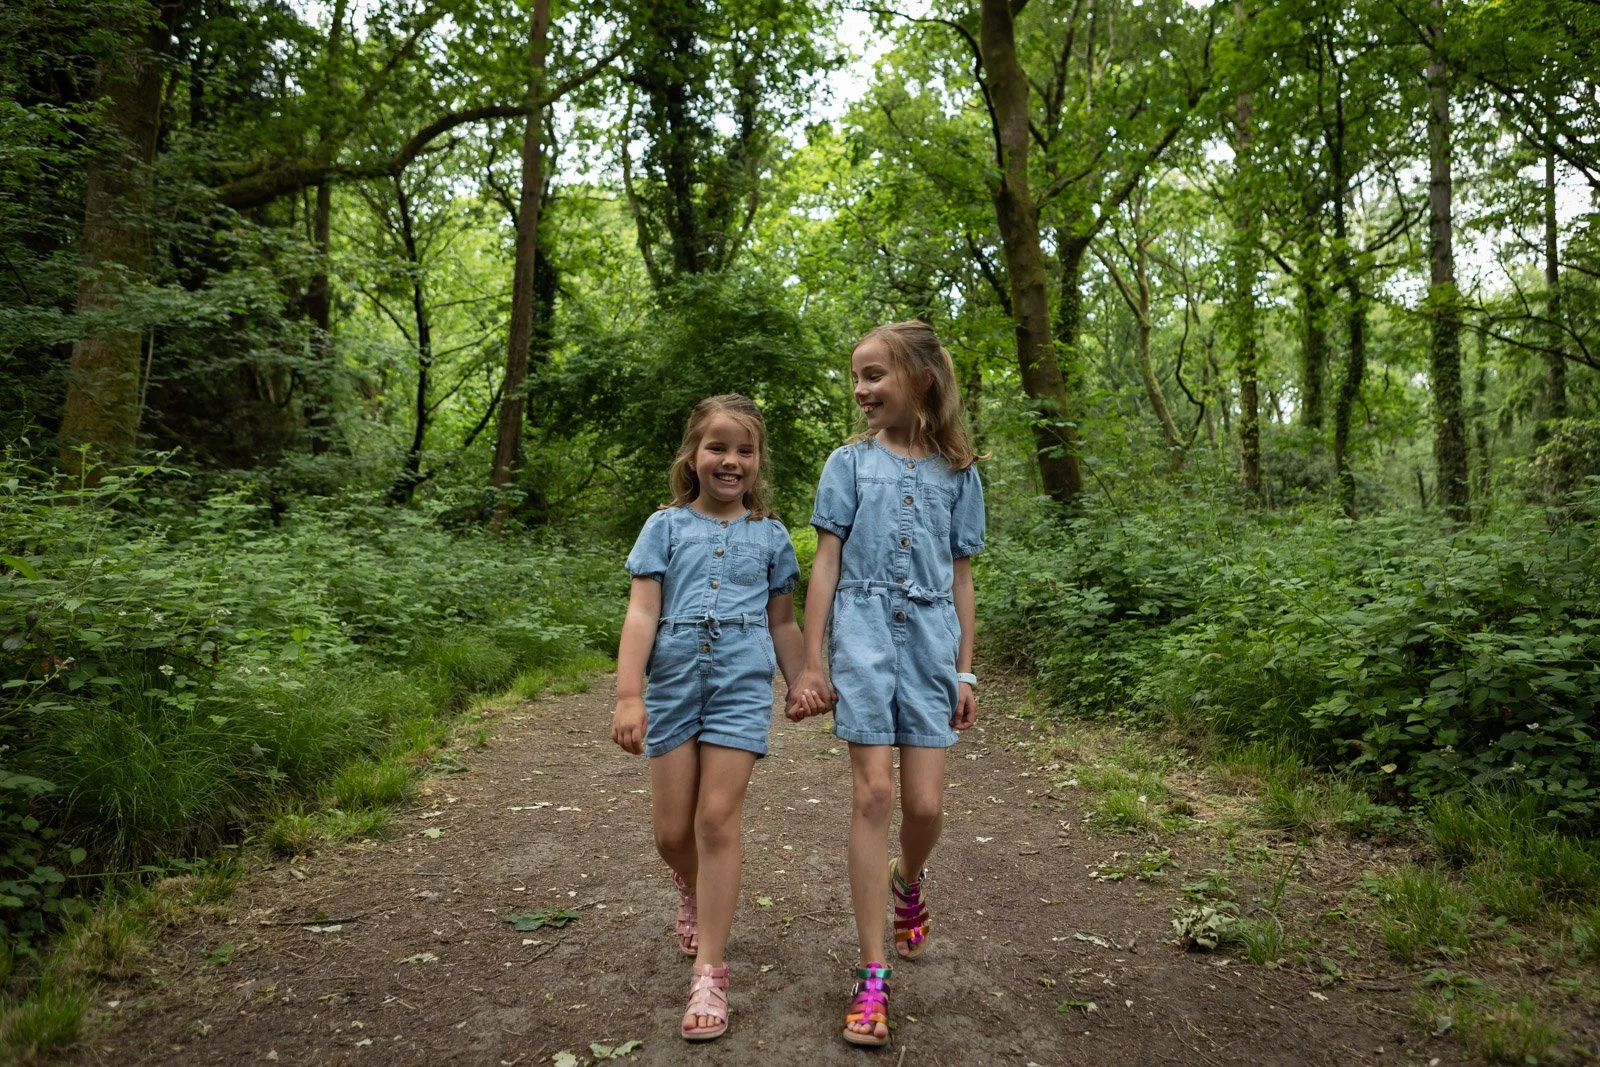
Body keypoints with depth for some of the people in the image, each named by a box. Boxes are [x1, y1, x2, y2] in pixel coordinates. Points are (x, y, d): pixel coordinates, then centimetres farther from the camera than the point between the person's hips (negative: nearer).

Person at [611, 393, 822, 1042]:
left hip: (742, 688, 0)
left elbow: (782, 624, 16)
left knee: (717, 820, -6)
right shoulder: (665, 526, 5)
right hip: (673, 687, 1)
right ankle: (693, 891, 41)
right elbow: (642, 613, -2)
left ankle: (709, 972, 4)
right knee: (671, 830, 6)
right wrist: (628, 696, -10)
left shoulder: (770, 535, 10)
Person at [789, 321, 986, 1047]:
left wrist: (964, 671, 8)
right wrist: (811, 663, -3)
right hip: (864, 635, -1)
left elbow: (960, 577, 10)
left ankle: (906, 881, 37)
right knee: (872, 794, -6)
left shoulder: (956, 473, 8)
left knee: (925, 804, 0)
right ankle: (872, 975, 4)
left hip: (930, 640, 2)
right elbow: (826, 563, 1)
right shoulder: (850, 462, 4)